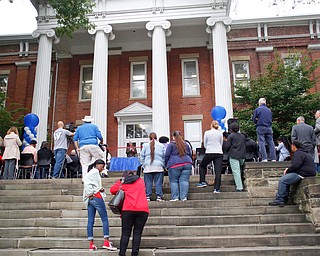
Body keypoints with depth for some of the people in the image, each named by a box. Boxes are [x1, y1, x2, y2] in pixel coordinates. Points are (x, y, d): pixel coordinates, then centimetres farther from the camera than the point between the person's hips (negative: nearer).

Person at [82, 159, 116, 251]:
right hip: (96, 197, -9)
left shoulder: (94, 172, 24)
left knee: (90, 220, 4)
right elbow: (86, 179, -19)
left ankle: (91, 244, 5)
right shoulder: (95, 171, -3)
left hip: (90, 199, 9)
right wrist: (90, 193, -16)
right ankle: (106, 242, -7)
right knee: (105, 219, -4)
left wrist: (100, 189, 0)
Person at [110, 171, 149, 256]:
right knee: (137, 233, 6)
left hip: (128, 210, -1)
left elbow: (112, 190, 15)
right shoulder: (141, 181, 20)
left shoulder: (122, 182, 13)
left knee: (125, 233, 5)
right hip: (143, 210, 1)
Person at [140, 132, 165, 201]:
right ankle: (159, 196, -1)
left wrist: (143, 164, 16)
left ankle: (147, 196, 2)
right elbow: (164, 156, 8)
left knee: (148, 182, 3)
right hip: (159, 166, 0)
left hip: (148, 167, 0)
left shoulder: (145, 145, 7)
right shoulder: (161, 146, 8)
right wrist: (163, 165, 17)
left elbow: (141, 156, 9)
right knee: (158, 182, 1)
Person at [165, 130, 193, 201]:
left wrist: (166, 164, 13)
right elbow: (190, 155, 23)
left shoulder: (171, 145, 2)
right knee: (184, 181, 1)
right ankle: (184, 197, -5)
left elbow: (167, 156, 2)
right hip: (187, 164, 4)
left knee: (173, 181, 2)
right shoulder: (186, 144, 17)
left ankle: (175, 197, -2)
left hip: (175, 165, -4)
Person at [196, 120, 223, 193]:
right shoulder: (220, 133, 5)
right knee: (218, 171, -1)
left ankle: (202, 182, 15)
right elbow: (221, 144, 15)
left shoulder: (207, 132, 0)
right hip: (219, 153, 1)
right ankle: (217, 188, -5)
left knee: (202, 166, 21)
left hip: (209, 153, -1)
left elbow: (205, 144, 8)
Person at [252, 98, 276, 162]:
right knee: (271, 143, 6)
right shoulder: (269, 110, 12)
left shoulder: (257, 109, -2)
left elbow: (254, 119, 2)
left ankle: (264, 158, -11)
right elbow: (271, 119, 18)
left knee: (261, 143, -4)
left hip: (260, 128, -4)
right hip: (269, 128, 4)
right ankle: (273, 158, 5)